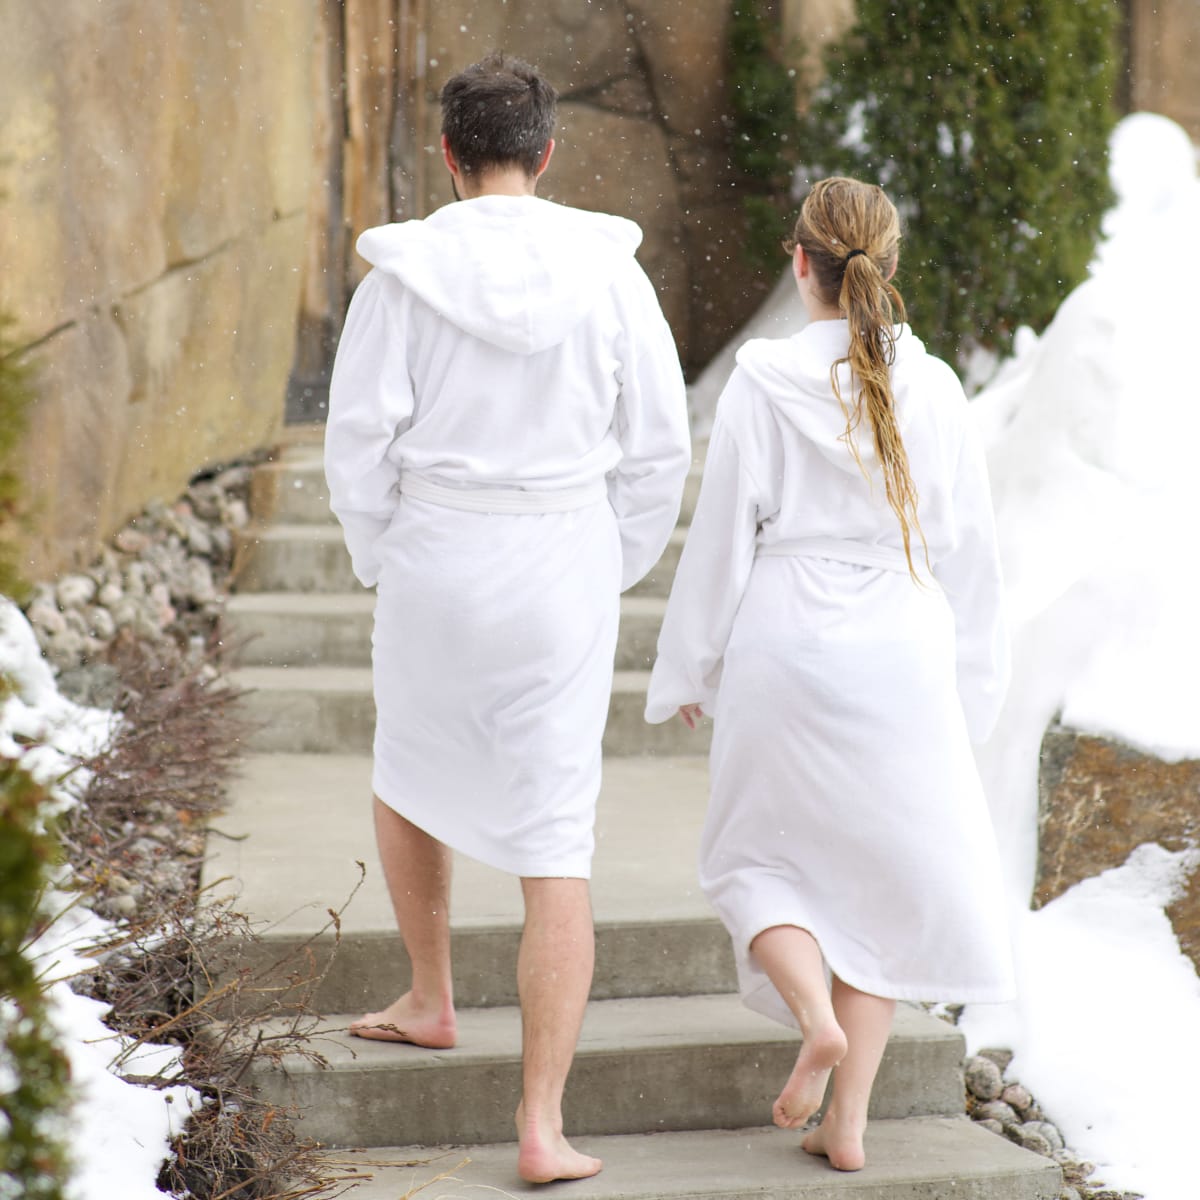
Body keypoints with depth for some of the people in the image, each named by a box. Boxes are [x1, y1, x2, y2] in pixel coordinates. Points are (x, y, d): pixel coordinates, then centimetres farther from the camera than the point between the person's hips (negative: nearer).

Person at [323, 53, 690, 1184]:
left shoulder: (406, 272, -7)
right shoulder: (608, 268, -4)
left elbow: (361, 438, -7)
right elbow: (657, 447, -1)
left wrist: (382, 563, 8)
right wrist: (612, 574, 11)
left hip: (434, 561, 0)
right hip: (565, 567, 0)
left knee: (407, 774, 30)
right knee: (555, 852, 2)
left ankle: (431, 1000, 42)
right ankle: (542, 1126, -3)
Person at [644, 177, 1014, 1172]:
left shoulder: (762, 385, -9)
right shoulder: (934, 390, -1)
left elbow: (722, 538, -5)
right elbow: (969, 546, 5)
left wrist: (691, 670, 5)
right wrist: (970, 678, 16)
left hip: (785, 650, -2)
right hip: (901, 653, 2)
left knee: (759, 855, 17)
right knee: (885, 868, 13)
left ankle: (816, 1014, -11)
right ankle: (847, 1121, 10)